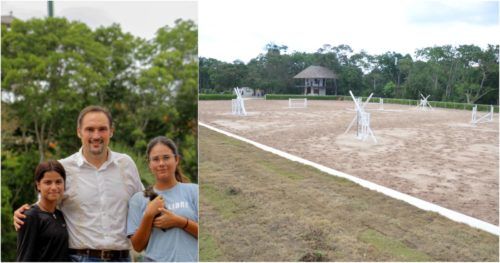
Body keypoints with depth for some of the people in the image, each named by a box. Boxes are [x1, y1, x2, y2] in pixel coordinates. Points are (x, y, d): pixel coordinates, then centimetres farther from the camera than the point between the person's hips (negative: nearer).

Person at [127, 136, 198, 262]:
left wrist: (178, 221, -13)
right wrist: (149, 215, -10)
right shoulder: (138, 199, 7)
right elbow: (138, 246, 4)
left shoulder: (193, 191, 2)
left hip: (190, 258, -1)